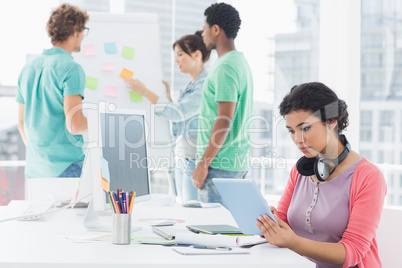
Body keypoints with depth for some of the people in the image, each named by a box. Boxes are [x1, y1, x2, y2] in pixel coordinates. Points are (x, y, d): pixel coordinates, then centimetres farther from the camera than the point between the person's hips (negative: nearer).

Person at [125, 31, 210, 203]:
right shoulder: (189, 86, 16)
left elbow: (179, 112, -19)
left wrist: (144, 92, -13)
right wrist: (167, 95, 12)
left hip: (195, 160, -9)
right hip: (181, 158, 9)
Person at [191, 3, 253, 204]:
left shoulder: (225, 67, -15)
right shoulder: (241, 61, 16)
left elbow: (224, 120, -21)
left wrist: (203, 165, -18)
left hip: (220, 164, -10)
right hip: (239, 161, 10)